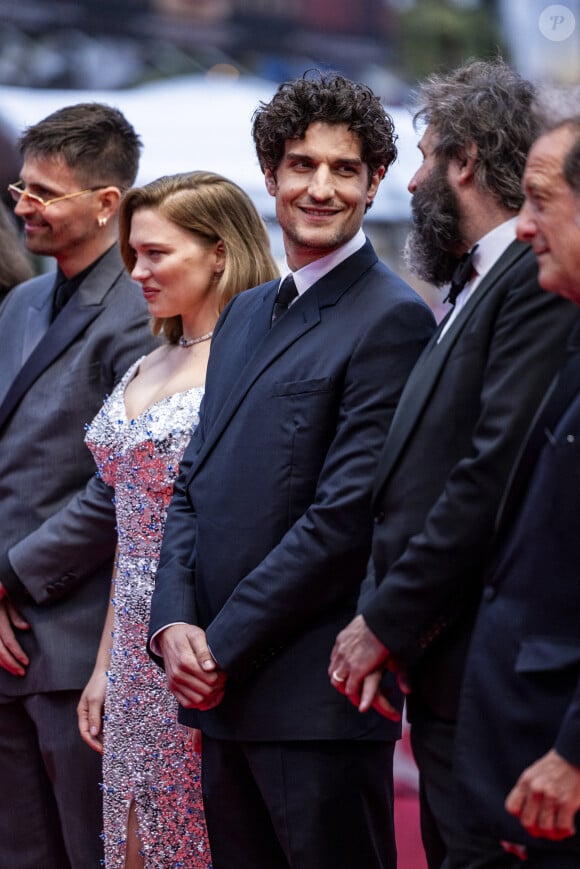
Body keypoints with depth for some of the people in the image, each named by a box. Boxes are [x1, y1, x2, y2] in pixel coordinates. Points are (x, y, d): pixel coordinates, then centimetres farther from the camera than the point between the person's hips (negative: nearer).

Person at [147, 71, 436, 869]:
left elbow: (348, 512, -16)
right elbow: (193, 486, 15)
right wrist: (175, 624, -1)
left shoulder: (391, 319, -10)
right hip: (221, 686, 8)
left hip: (317, 702, -8)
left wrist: (224, 648, -14)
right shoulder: (245, 313, 17)